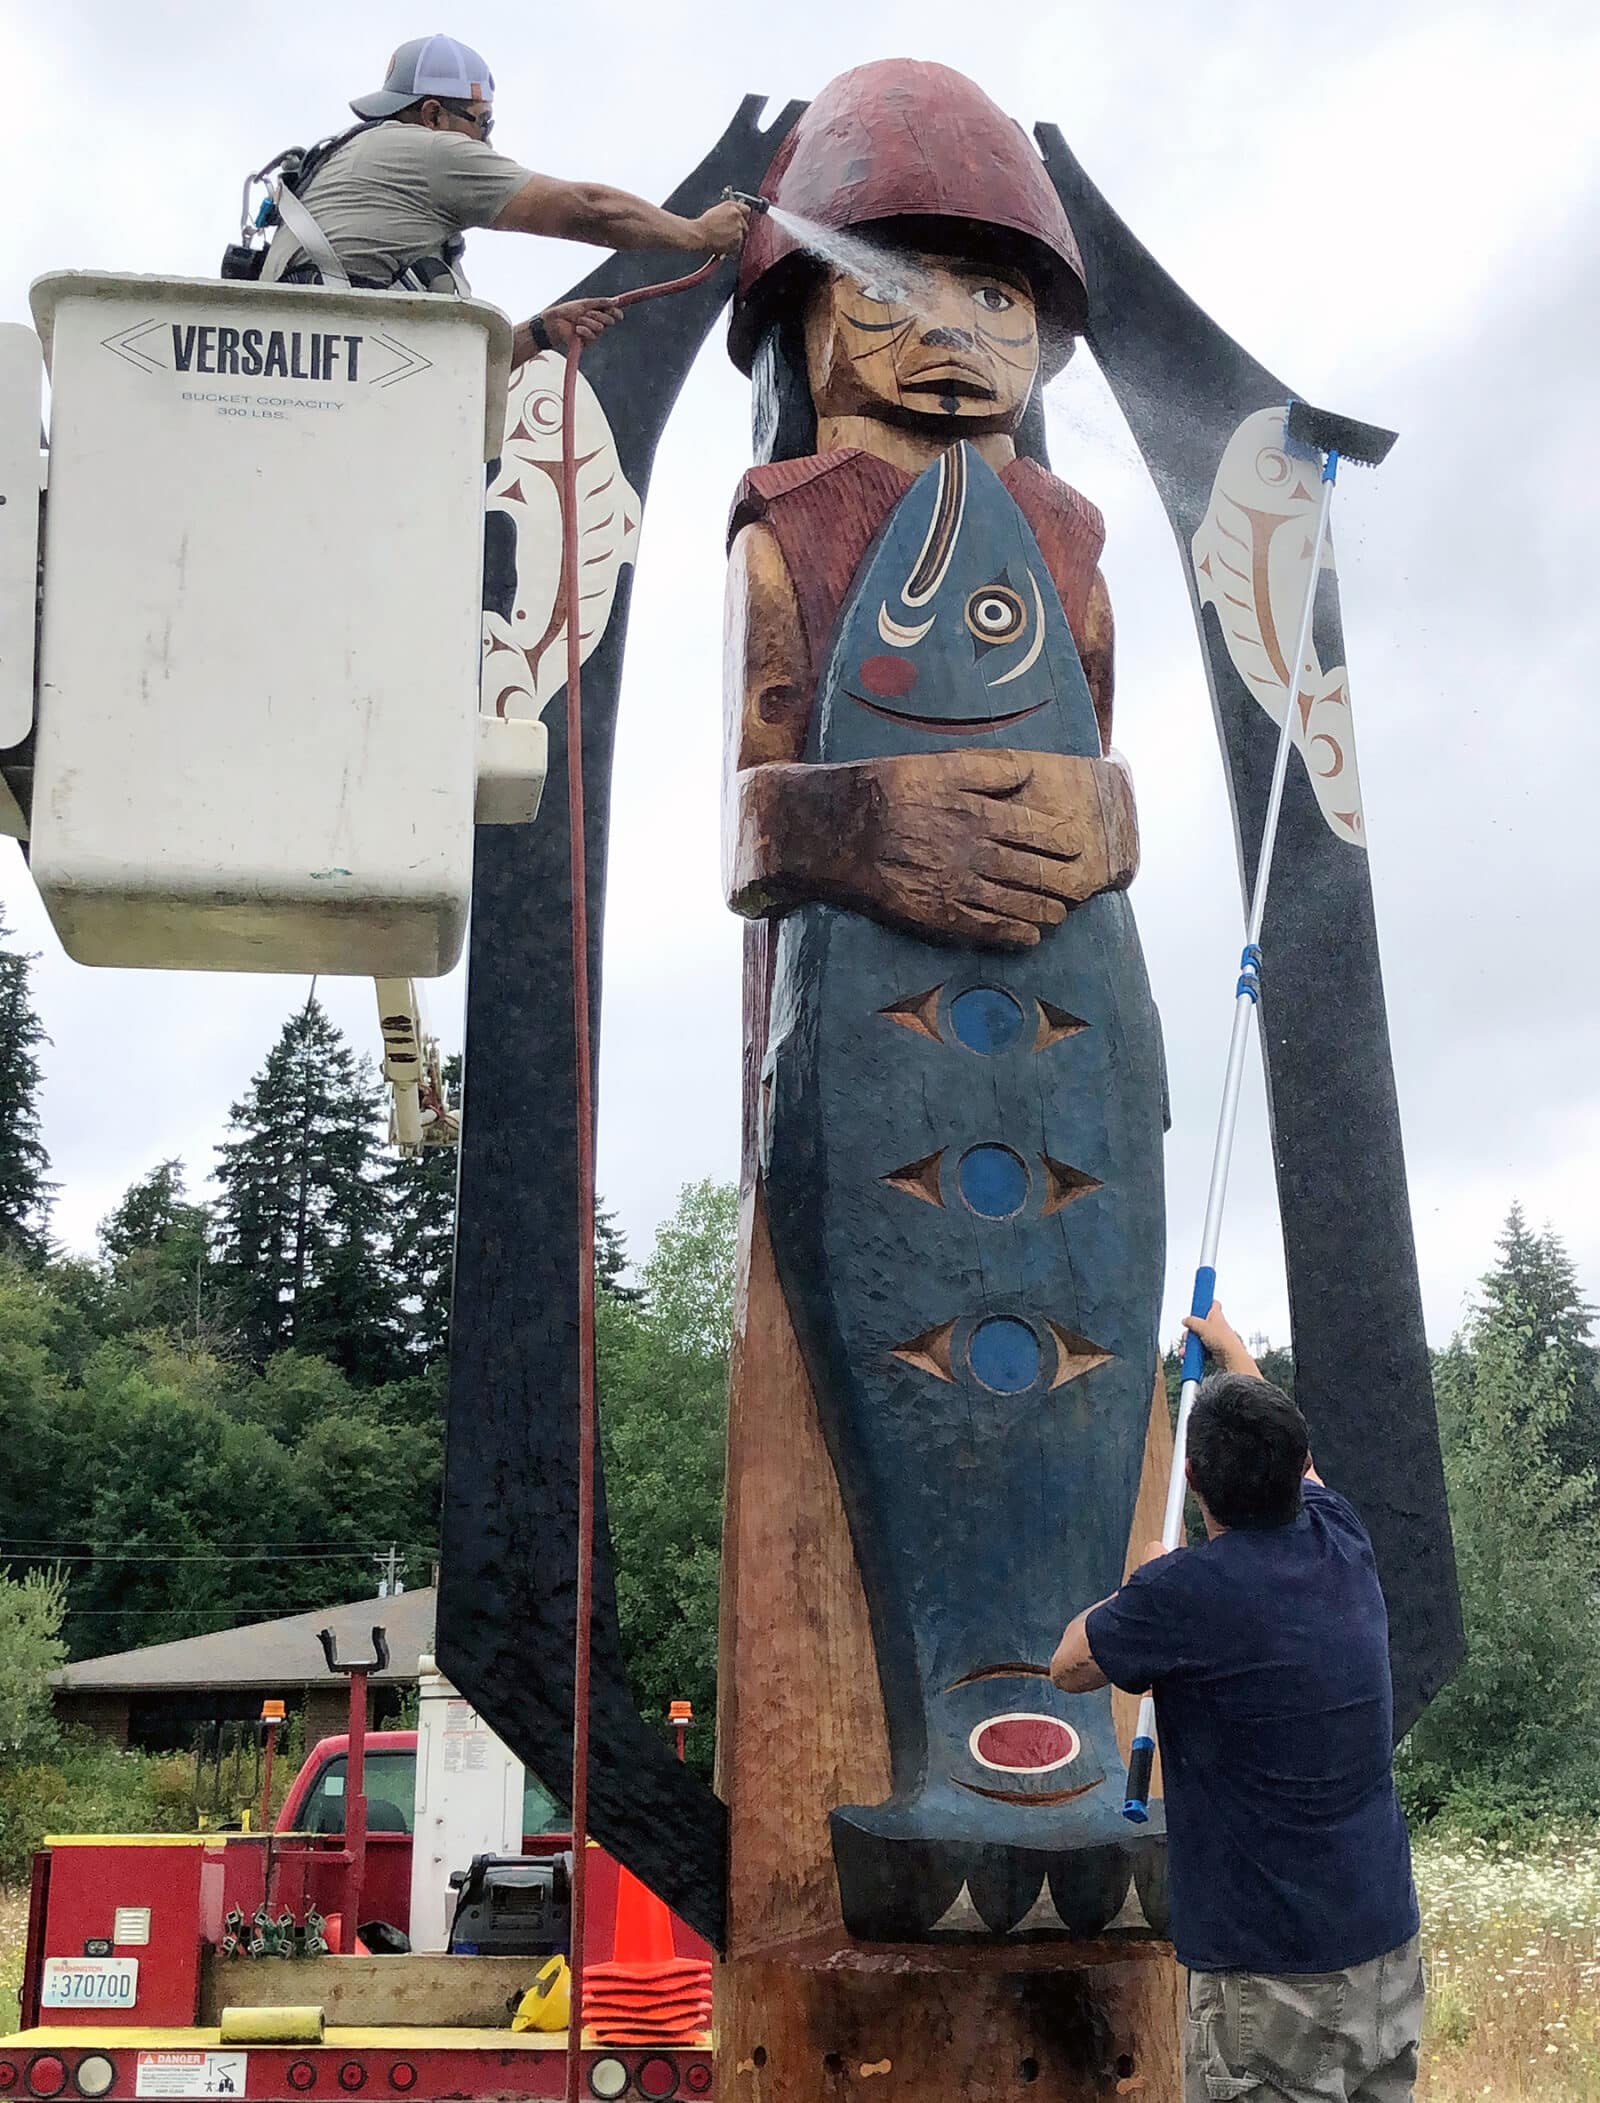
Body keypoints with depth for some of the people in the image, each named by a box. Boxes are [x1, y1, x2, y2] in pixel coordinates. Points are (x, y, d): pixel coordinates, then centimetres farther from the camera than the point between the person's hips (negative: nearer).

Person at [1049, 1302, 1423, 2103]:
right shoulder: (1344, 1547, -1)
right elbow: (1293, 1460, 23)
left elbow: (1068, 1668, 1)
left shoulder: (1186, 1592, -19)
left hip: (1272, 1979, -6)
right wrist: (1231, 1346, 39)